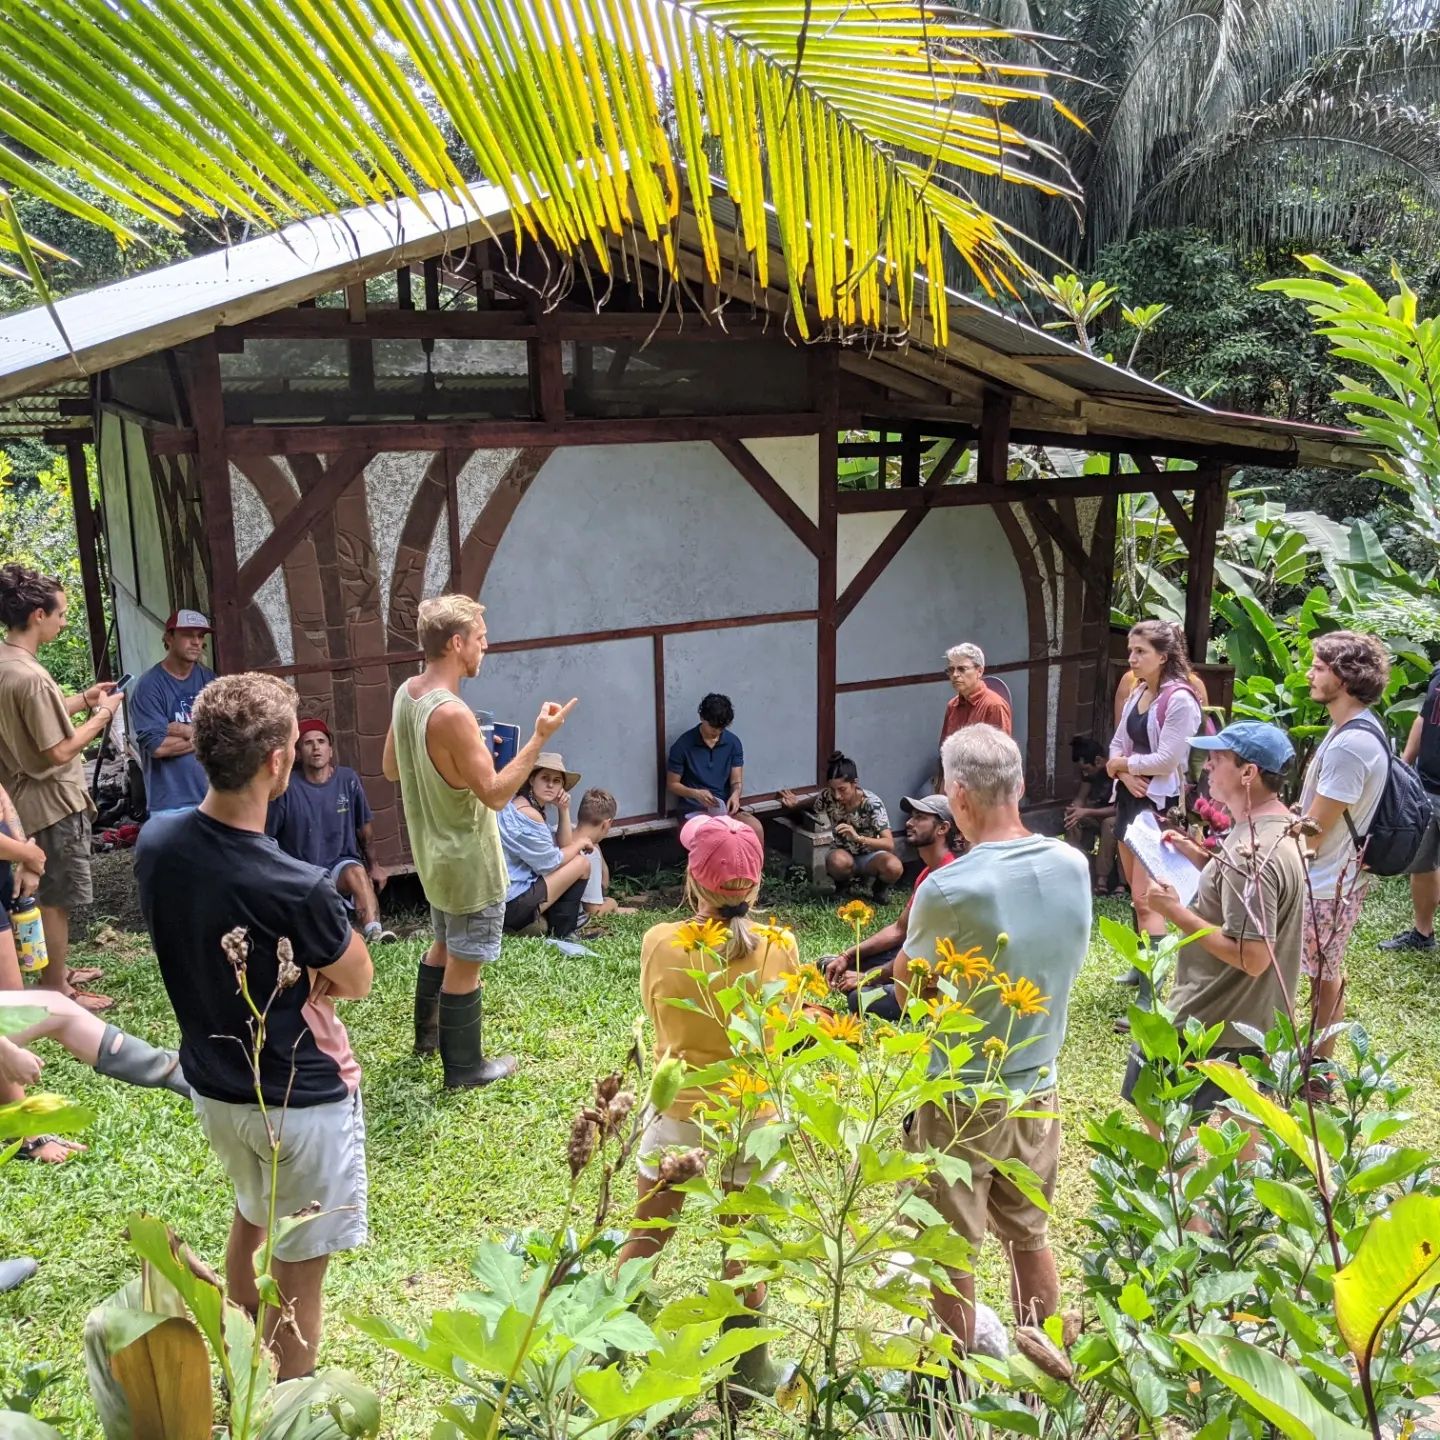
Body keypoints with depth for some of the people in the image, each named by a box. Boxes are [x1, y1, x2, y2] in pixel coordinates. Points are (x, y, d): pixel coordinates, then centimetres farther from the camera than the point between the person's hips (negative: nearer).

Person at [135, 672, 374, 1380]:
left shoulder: (156, 842, -13)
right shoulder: (296, 888, -32)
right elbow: (357, 982, -14)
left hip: (212, 1084, 7)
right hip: (302, 1101, -7)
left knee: (250, 1216, 32)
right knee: (299, 1275, 12)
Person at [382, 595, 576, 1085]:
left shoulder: (406, 694, -2)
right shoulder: (451, 714, -30)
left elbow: (392, 768, 10)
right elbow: (495, 793, -27)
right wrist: (539, 739, -25)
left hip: (433, 851, 9)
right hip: (468, 860, -9)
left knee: (446, 944, 28)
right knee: (465, 963, 7)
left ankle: (428, 1034, 45)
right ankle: (464, 1068, 22)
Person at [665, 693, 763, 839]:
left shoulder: (733, 742, 2)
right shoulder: (683, 745, -9)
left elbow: (736, 781, 5)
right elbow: (672, 785, -2)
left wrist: (735, 794, -19)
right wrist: (696, 793, -21)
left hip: (724, 806, 3)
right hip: (692, 809, -3)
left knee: (756, 828, -26)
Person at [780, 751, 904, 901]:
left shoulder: (872, 803, -26)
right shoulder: (827, 797, -18)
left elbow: (889, 844, -32)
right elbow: (814, 802, 9)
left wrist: (858, 838, -47)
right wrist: (795, 804, -12)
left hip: (870, 855, -1)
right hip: (844, 854, 1)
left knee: (894, 867, -35)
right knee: (838, 861, -38)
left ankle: (879, 886, 1)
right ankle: (842, 884, -1)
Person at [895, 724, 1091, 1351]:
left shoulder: (947, 889, -26)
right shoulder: (1073, 865, -9)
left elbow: (906, 992, -10)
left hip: (960, 1099, -5)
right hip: (1038, 1087, 5)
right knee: (1030, 1234, 23)